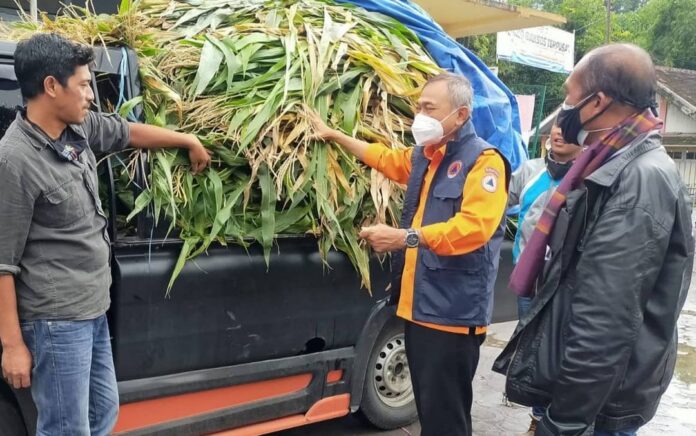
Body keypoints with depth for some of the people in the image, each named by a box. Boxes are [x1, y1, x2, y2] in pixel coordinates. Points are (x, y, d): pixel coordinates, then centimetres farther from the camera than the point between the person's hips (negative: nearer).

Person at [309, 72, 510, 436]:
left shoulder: (483, 160, -11)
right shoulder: (422, 156, 16)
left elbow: (474, 227, -25)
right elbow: (383, 157, 36)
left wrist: (406, 237, -29)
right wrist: (333, 134, 38)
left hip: (453, 312, -8)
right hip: (419, 305, 9)